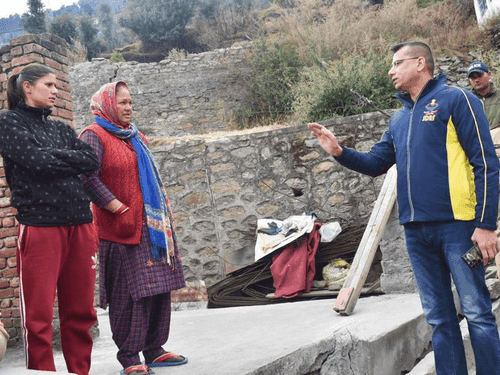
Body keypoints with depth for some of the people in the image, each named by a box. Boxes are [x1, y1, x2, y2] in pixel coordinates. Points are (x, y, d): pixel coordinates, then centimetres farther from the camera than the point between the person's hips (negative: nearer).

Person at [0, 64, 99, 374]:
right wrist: (70, 159, 3)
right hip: (39, 226, -5)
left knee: (80, 313, 8)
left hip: (80, 226, 5)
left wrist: (53, 157, -3)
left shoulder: (61, 129, 20)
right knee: (38, 317, -2)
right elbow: (37, 161, -12)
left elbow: (92, 162, 7)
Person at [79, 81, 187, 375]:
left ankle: (154, 350, 19)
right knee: (127, 292, -7)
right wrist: (120, 210, -20)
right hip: (120, 228, -8)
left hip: (150, 225, 8)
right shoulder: (94, 136, -4)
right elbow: (88, 178, -16)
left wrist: (162, 216, 17)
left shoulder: (136, 137, 21)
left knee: (159, 287, 8)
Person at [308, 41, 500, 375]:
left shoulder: (456, 100, -3)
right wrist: (340, 152, 2)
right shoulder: (400, 118, 17)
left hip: (457, 225, -6)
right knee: (439, 317, 11)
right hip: (416, 231, 7)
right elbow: (376, 164, 20)